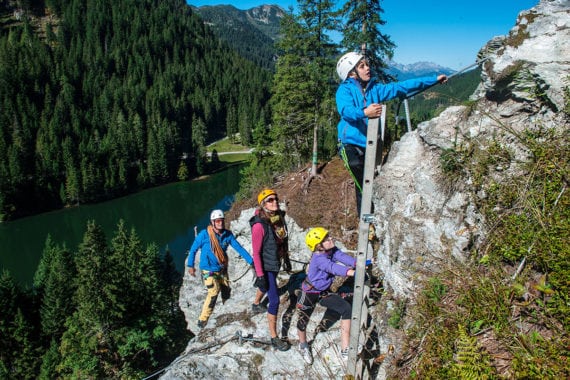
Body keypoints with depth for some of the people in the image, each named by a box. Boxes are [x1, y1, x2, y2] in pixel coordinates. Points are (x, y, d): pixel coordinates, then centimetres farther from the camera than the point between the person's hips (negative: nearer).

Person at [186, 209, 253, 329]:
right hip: (208, 270, -4)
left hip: (222, 269, 4)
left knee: (226, 294, 10)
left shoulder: (227, 234, -6)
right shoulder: (204, 234, -16)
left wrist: (251, 261, -10)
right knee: (214, 291, -22)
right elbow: (193, 249, -4)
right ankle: (203, 319, -8)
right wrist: (190, 266, -2)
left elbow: (239, 248, -5)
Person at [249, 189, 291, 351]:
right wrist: (260, 275, -22)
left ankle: (256, 303, 63)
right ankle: (274, 338, 10)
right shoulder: (260, 225, -29)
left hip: (276, 262, 8)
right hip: (266, 266, -8)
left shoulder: (279, 217, -8)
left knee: (269, 285, 33)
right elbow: (256, 252, -23)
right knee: (275, 300, -5)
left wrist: (286, 258, 15)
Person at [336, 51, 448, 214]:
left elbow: (401, 87, 12)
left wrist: (433, 79, 10)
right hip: (351, 144, -5)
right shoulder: (345, 89, -4)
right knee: (364, 188, -8)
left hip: (371, 145, 5)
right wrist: (364, 112, -44)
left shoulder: (375, 88, 12)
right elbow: (346, 111, -22)